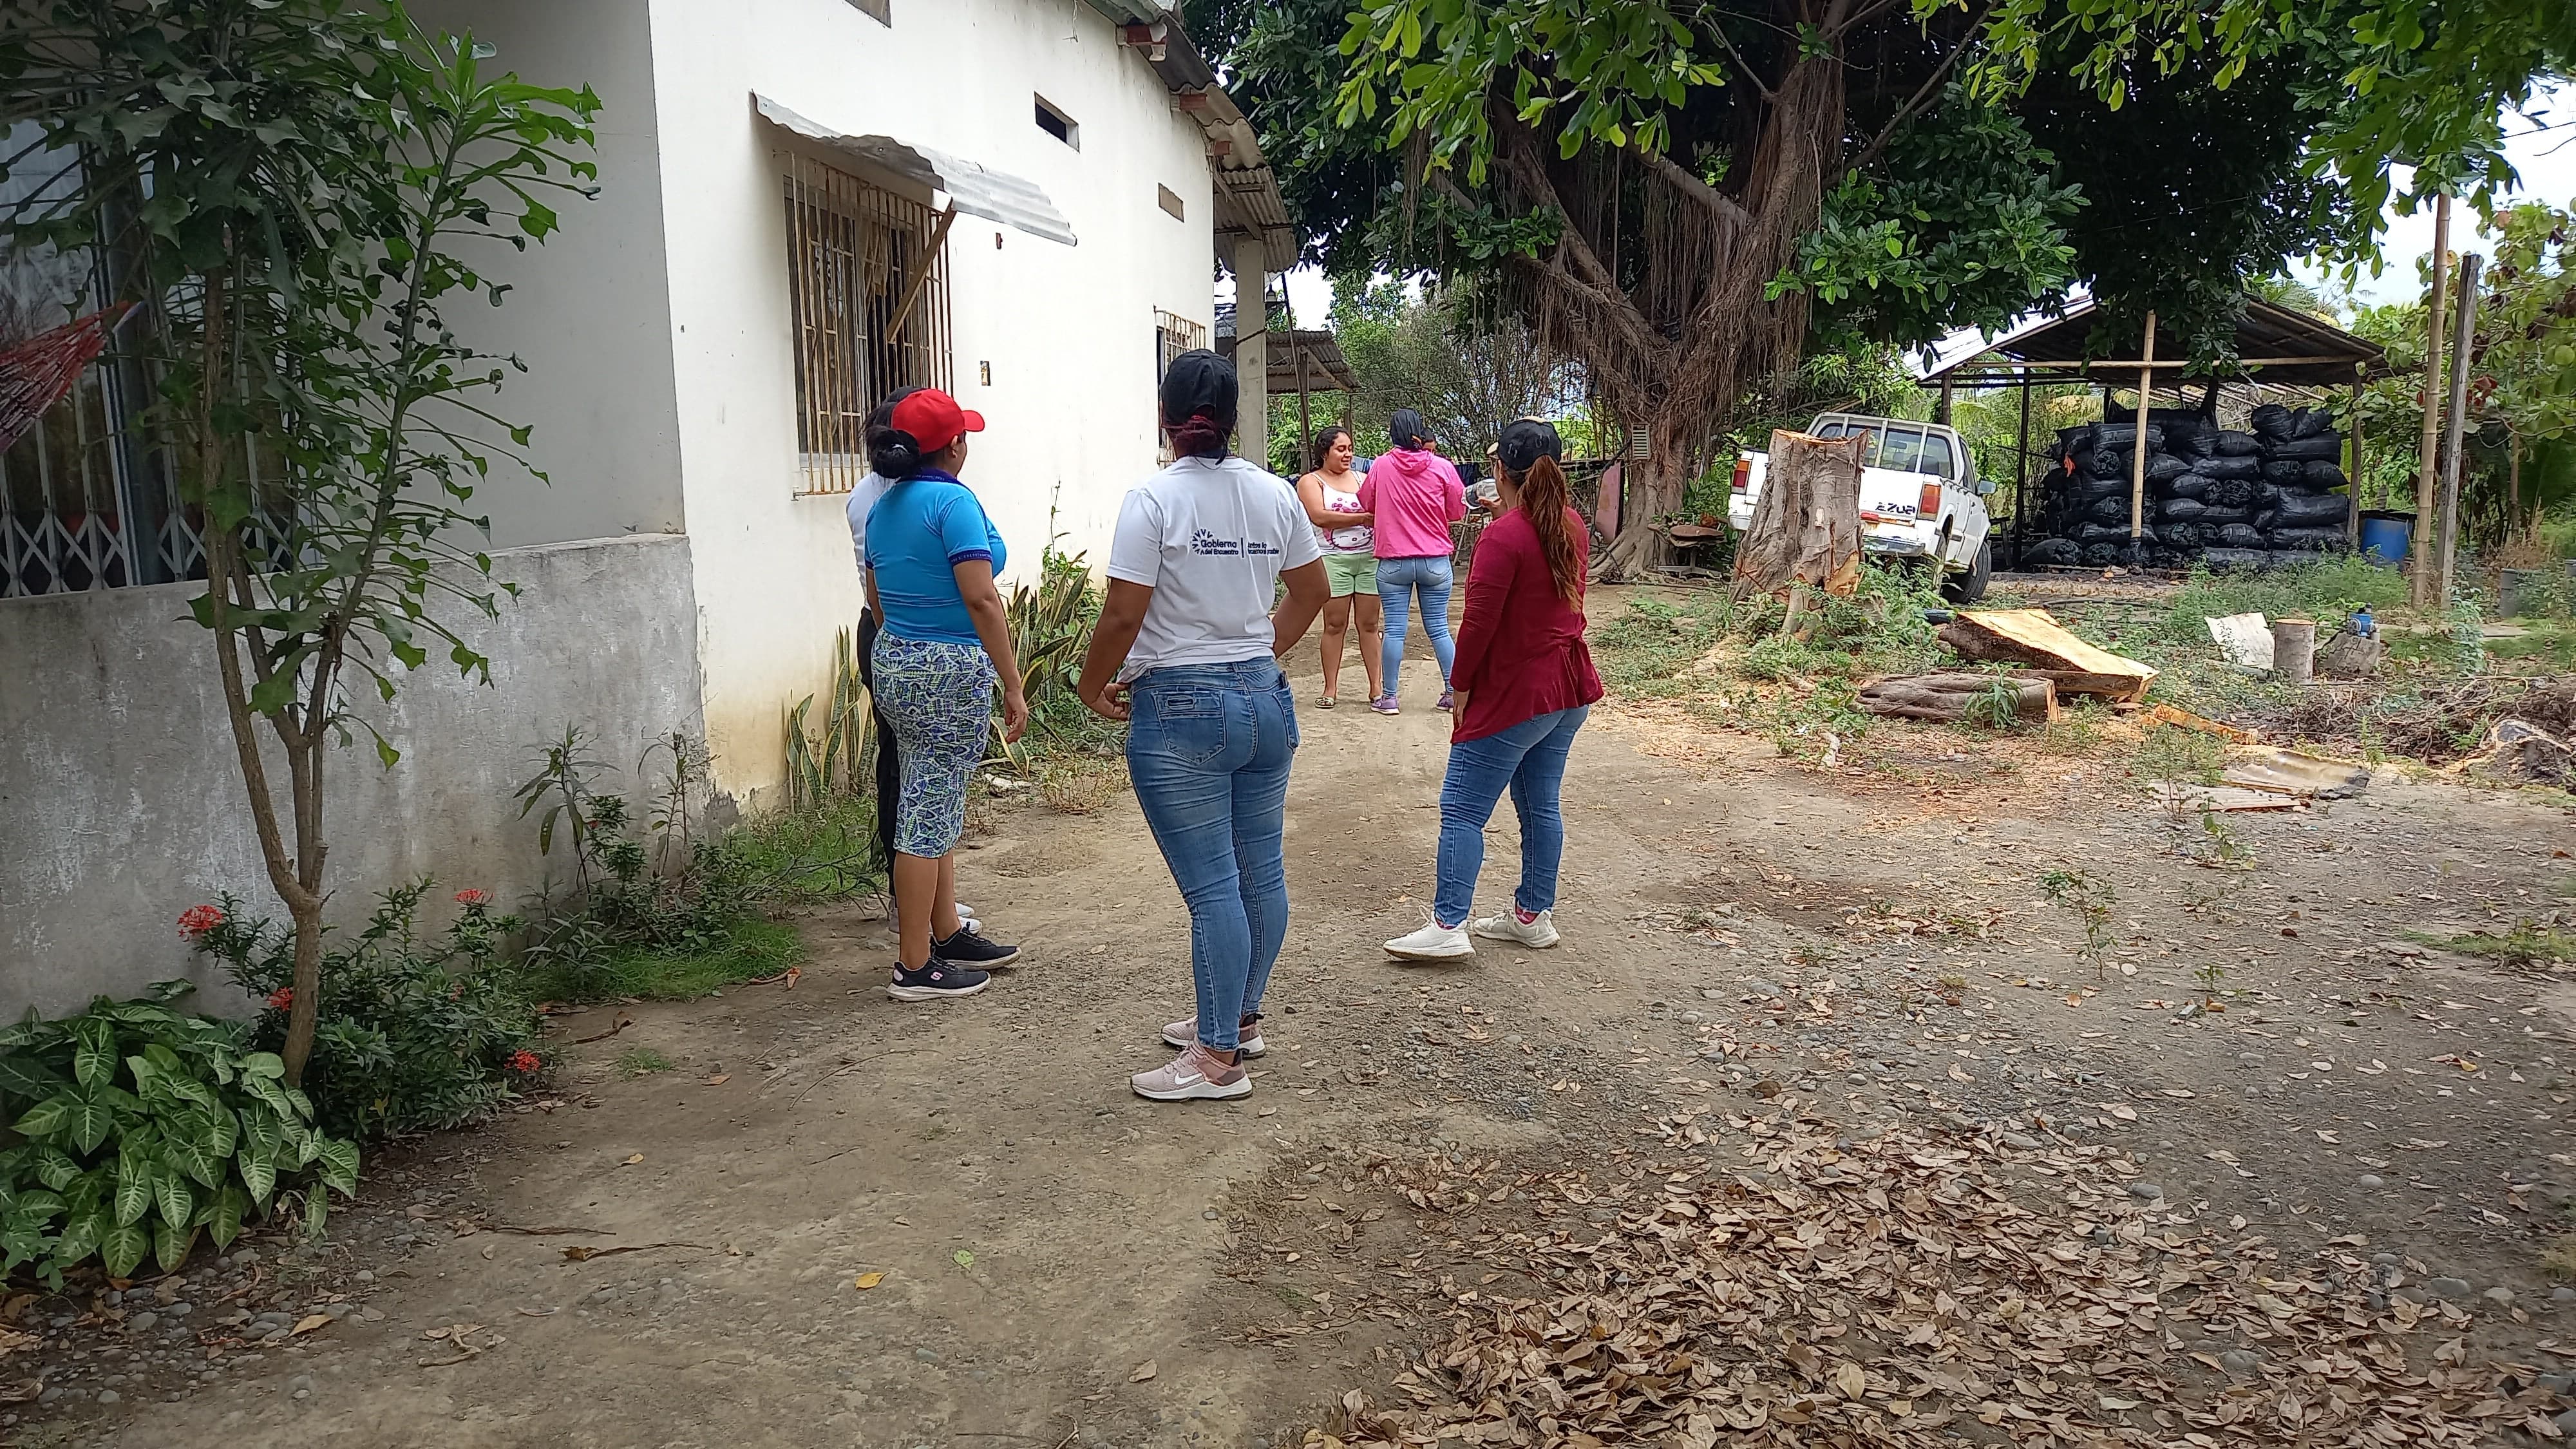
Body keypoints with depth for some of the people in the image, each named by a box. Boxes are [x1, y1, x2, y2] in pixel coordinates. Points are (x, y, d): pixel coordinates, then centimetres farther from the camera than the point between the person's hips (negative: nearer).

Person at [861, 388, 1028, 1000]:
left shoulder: (883, 507, 12)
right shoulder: (954, 501, -15)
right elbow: (981, 599, -20)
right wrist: (1013, 686, -17)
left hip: (892, 660, 9)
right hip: (950, 672, -9)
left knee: (934, 807, 18)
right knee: (930, 815, -3)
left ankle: (948, 935, 29)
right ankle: (915, 967, 4)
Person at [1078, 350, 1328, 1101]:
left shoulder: (1153, 499, -12)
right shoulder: (1275, 494, 5)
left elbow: (1122, 617, -16)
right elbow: (1313, 594, 14)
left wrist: (1093, 687, 0)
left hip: (1180, 709, -6)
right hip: (1266, 701, 7)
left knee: (1212, 888, -1)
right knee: (1262, 873, 15)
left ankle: (1219, 1059, 8)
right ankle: (1241, 1018, 33)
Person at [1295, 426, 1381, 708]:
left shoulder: (1361, 479, 17)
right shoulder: (1311, 482, 2)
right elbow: (1320, 516, -14)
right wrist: (1363, 518, -17)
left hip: (1369, 558, 4)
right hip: (1333, 560, -4)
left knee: (1371, 624, 3)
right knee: (1335, 625, -2)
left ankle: (1376, 686, 6)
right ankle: (1331, 688, 5)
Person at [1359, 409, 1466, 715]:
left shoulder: (1381, 466, -4)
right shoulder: (1443, 467, -5)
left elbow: (1366, 504, 11)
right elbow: (1457, 512, 4)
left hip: (1393, 561, -1)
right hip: (1435, 561, 1)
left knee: (1394, 628, 3)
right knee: (1438, 628, 8)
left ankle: (1389, 697, 7)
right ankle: (1453, 691, 11)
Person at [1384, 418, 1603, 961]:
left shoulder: (1503, 536, -19)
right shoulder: (1571, 527, 6)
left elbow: (1480, 622, -21)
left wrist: (1461, 686, -9)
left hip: (1513, 696, -8)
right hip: (1568, 691, 9)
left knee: (1462, 812, -4)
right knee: (1541, 805, 16)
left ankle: (1448, 926, -6)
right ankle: (1533, 915, 23)